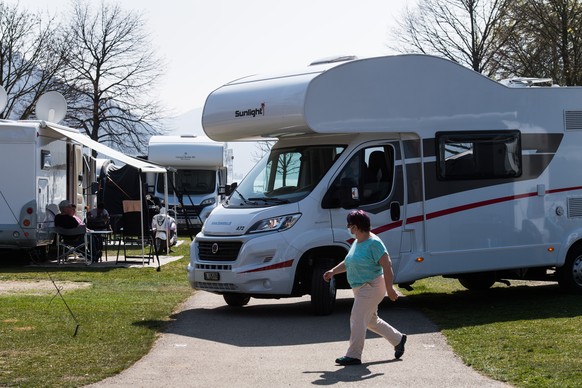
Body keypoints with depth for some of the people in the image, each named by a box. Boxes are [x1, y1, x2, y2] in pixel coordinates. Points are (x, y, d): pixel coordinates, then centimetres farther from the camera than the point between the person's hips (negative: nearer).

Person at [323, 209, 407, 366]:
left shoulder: (373, 243, -18)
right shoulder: (357, 242, 10)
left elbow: (387, 266, -21)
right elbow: (348, 263, 24)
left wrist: (390, 289, -23)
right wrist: (333, 271, 11)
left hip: (372, 287, -10)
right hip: (361, 288, 10)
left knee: (357, 319, -10)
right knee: (371, 320, 18)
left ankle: (353, 355, -6)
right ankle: (398, 339, 32)